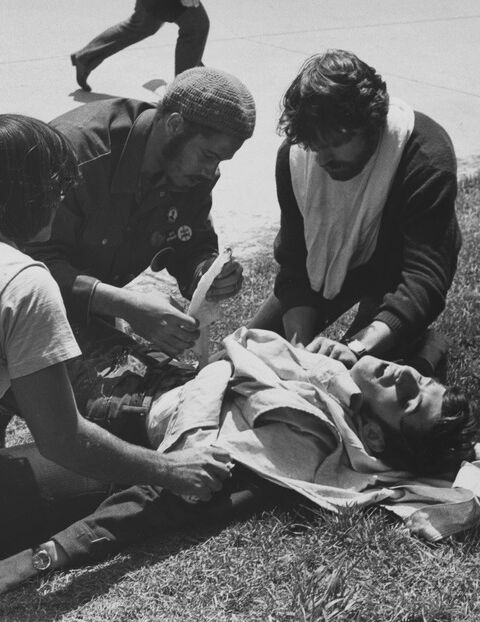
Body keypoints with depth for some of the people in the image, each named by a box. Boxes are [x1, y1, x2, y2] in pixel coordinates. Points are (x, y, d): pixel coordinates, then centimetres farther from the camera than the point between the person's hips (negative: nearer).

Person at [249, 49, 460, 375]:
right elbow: (294, 258, -19)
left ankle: (424, 346, 8)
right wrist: (302, 347, -33)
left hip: (396, 271, -4)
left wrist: (357, 347, -58)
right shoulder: (294, 153, -23)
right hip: (332, 263, 5)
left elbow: (426, 279, -42)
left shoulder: (426, 156, -37)